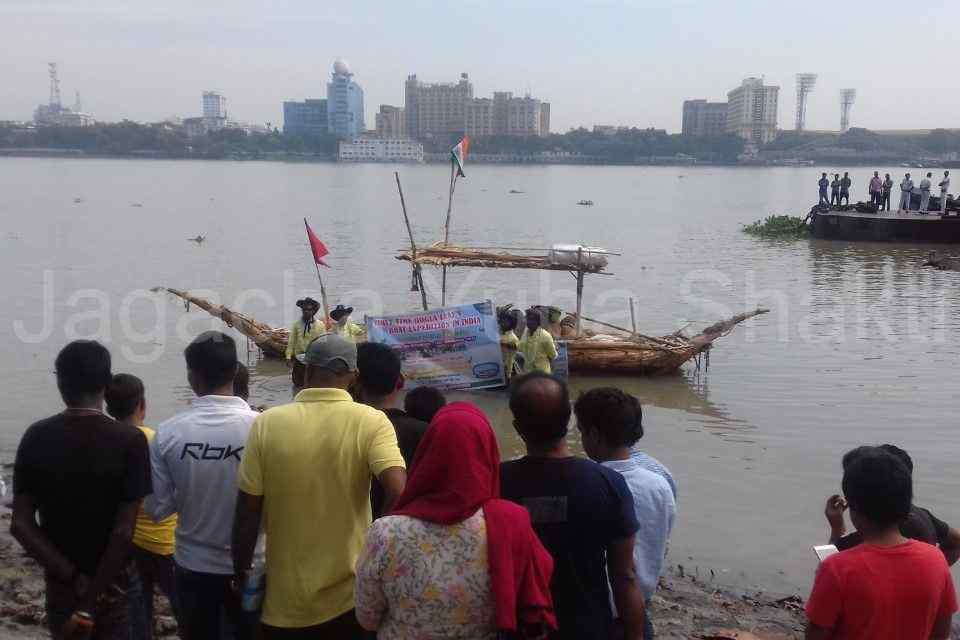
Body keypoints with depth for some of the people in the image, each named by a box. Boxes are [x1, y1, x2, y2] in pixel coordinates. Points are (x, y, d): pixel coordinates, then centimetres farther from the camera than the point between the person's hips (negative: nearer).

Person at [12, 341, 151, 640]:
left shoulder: (36, 437, -7)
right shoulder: (129, 440, -17)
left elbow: (21, 524, -10)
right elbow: (123, 532, -21)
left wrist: (74, 579, -11)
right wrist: (93, 598, -13)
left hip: (60, 582, 3)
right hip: (113, 583, -3)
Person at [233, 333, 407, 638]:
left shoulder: (267, 423, -9)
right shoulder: (371, 422, -12)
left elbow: (247, 510, -6)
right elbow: (398, 494, -25)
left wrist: (241, 571, 8)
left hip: (285, 598, 1)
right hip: (347, 594, -1)